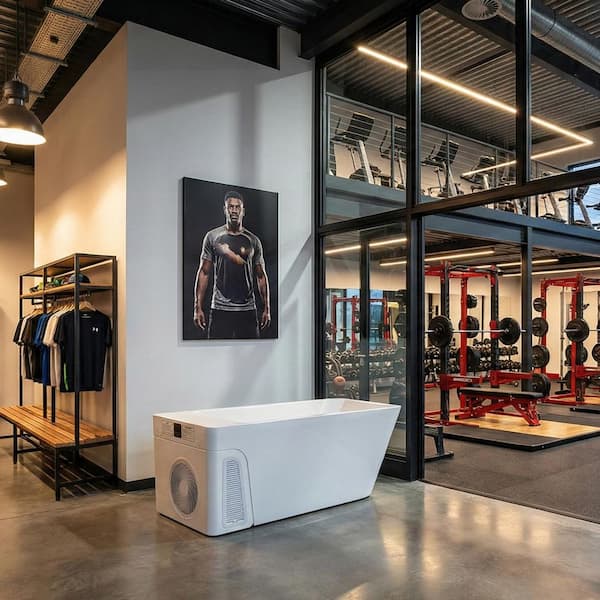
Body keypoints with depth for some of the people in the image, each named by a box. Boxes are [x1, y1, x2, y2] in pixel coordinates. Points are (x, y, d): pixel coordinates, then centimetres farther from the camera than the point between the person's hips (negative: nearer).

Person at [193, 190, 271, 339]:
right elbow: (204, 273, 4)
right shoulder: (212, 237, 4)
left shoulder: (253, 241, 8)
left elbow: (261, 276, 10)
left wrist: (267, 309, 5)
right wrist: (198, 307, -3)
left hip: (248, 309, 2)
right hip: (220, 309, -1)